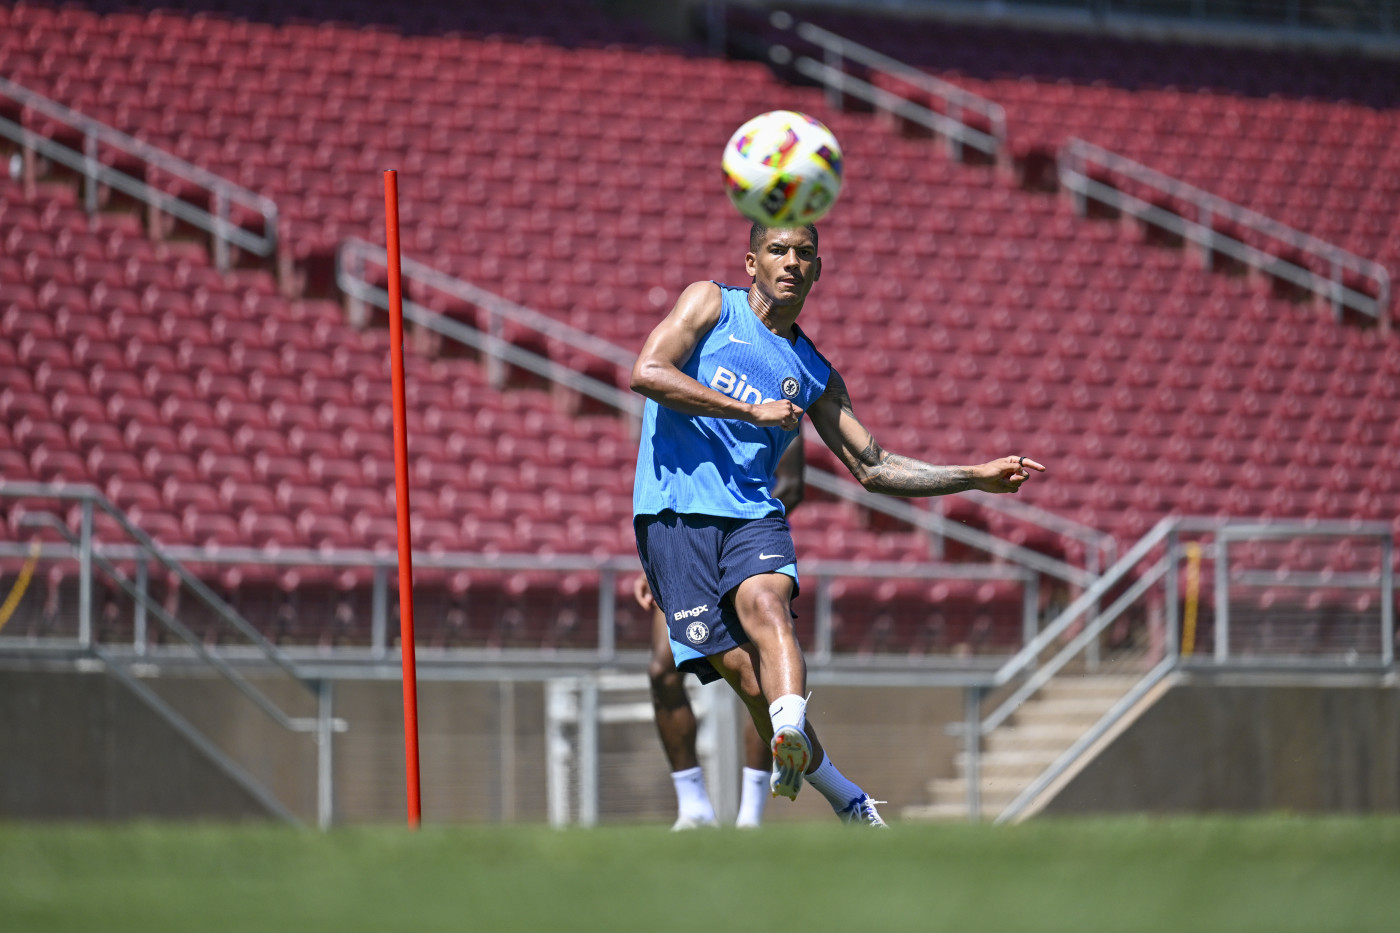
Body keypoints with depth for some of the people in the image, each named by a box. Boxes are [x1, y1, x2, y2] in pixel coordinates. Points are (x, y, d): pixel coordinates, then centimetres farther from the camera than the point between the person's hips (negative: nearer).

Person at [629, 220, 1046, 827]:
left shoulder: (814, 375, 20)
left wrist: (978, 477, 17)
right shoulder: (710, 304, 9)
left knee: (764, 605, -32)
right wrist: (752, 410, -9)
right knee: (739, 667, -14)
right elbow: (647, 373, -6)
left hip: (752, 513, 3)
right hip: (672, 514, -2)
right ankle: (847, 802, -3)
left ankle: (791, 740, -56)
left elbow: (874, 468, 24)